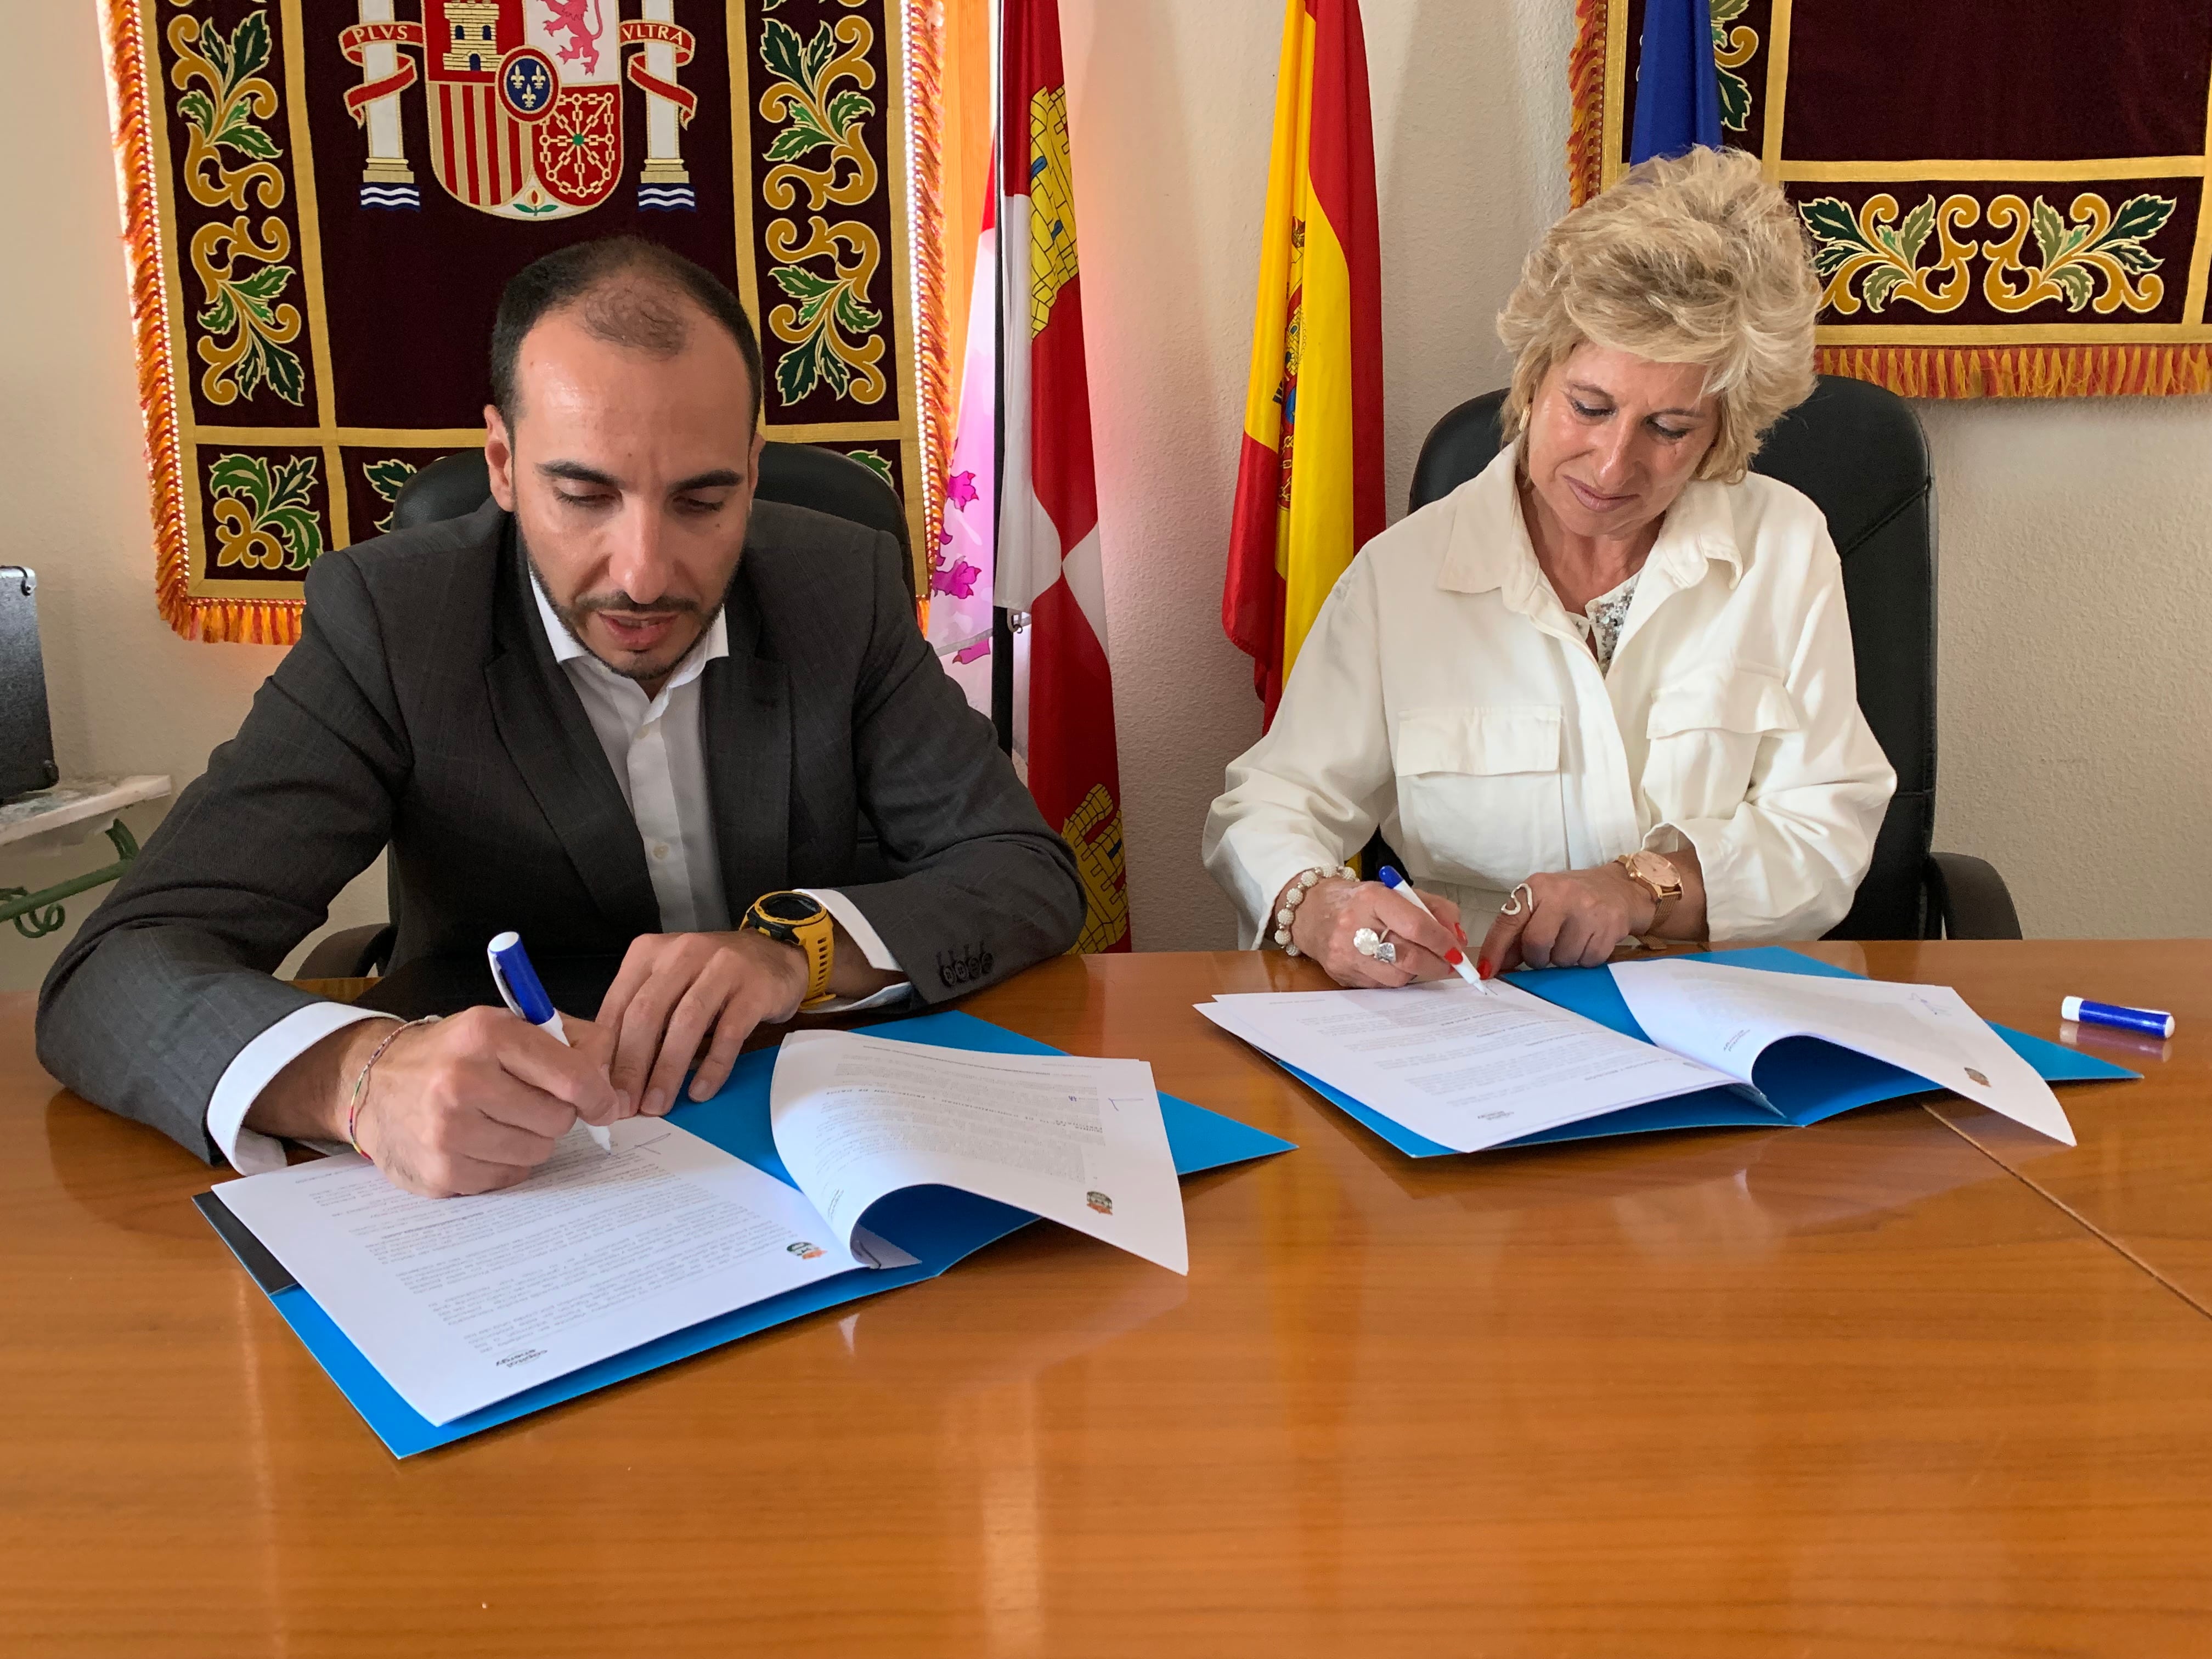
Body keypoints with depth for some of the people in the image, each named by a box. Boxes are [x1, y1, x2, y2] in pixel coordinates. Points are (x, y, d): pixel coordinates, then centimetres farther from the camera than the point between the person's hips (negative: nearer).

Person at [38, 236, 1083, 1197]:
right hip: (494, 1191, 0)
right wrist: (364, 1075, -41)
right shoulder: (390, 619, -12)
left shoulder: (843, 586, -5)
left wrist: (798, 945, -26)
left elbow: (1031, 876, -6)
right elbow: (116, 978, -19)